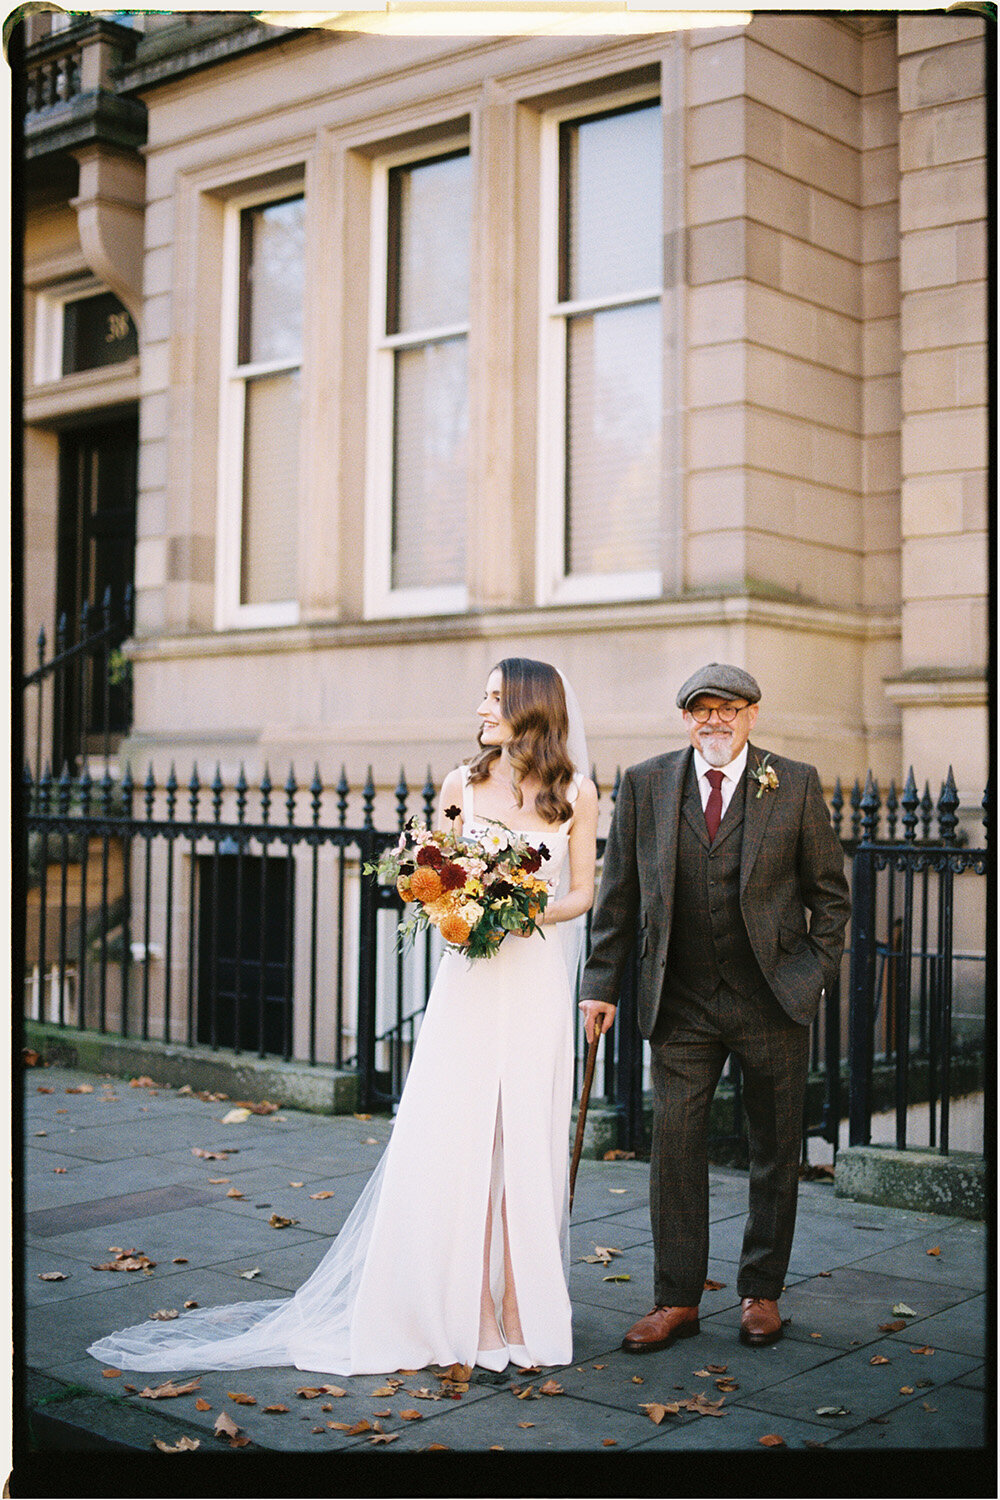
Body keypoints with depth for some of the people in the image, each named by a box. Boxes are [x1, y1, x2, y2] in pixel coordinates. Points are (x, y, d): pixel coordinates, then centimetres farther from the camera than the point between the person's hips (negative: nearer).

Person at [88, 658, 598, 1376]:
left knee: (527, 1147, 2)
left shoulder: (576, 792, 1)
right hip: (467, 980, 1)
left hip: (537, 983, -1)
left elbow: (582, 893, 6)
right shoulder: (462, 784, 6)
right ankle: (465, 1310, 8)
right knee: (448, 1142, -3)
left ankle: (521, 1306, 14)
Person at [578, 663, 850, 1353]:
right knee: (674, 1144, 0)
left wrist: (817, 973, -1)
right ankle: (678, 1300, 12)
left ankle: (762, 1292, 25)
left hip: (773, 999, 0)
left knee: (775, 1151, 9)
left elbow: (829, 891, 6)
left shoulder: (796, 785, 0)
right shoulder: (645, 784, 2)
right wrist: (602, 982, 2)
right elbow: (619, 894, 6)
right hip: (683, 1004, 1)